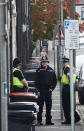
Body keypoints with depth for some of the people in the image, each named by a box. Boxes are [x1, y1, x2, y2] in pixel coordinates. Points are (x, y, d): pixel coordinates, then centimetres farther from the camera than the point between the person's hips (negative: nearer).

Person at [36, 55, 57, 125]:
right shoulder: (39, 70, 0)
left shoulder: (51, 70, 9)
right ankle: (39, 120, -2)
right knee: (40, 106, -7)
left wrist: (52, 88, 1)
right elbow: (37, 81, -2)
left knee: (49, 106, 6)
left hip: (49, 90, 3)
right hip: (41, 90, -3)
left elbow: (55, 80, 13)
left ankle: (48, 120, 12)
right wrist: (38, 90, -9)